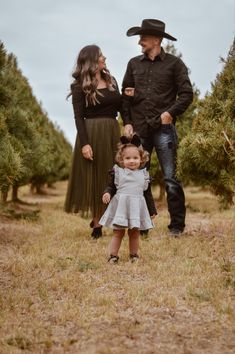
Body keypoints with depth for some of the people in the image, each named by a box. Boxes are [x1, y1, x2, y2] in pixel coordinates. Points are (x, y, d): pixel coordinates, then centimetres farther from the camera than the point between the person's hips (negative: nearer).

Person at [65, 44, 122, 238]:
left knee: (111, 177, 8)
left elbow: (119, 107, 15)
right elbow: (79, 117, -10)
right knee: (94, 177, 1)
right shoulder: (80, 86, -4)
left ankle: (99, 218, 22)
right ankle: (97, 222, 10)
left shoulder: (111, 80, 12)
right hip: (92, 134, -5)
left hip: (112, 133, 6)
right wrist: (84, 143, -19)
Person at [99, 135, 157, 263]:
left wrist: (152, 210, 13)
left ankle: (134, 255, 21)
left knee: (134, 233, 8)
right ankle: (113, 255, 10)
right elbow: (111, 187, 5)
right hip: (120, 205, -2)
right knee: (118, 233, 2)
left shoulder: (144, 174, 8)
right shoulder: (118, 172, 2)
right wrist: (107, 193, -17)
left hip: (137, 207, 2)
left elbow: (148, 194, 13)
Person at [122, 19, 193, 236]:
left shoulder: (174, 64, 3)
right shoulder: (134, 64, 14)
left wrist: (170, 113, -13)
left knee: (170, 179, -4)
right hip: (139, 130, 4)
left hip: (163, 129, -4)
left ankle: (177, 226, 5)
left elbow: (186, 94, 1)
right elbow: (125, 94, 14)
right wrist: (127, 123, 4)